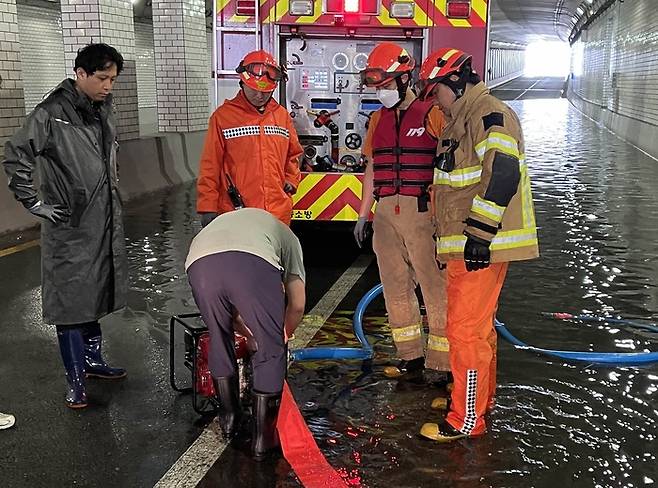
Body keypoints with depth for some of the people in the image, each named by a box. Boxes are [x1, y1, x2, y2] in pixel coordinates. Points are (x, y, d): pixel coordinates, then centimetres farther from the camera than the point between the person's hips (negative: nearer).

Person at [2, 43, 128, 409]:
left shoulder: (105, 110, 10)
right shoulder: (52, 114, -12)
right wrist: (36, 203, -12)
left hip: (105, 224, 7)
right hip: (70, 227, -7)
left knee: (97, 296, 17)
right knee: (71, 301, 0)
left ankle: (93, 360, 31)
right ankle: (77, 379, 8)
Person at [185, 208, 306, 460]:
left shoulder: (223, 222, 46)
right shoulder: (287, 236, 37)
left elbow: (227, 305, 47)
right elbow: (297, 305, 33)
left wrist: (249, 334, 59)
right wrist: (283, 335, 52)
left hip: (199, 264, 4)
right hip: (254, 263, -3)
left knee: (219, 341, 28)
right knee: (271, 351, 16)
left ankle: (229, 419, 41)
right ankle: (262, 439, 22)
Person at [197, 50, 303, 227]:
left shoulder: (282, 116, 12)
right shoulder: (223, 116, -1)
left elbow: (293, 154, 25)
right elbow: (210, 165, -2)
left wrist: (291, 181, 10)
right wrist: (207, 208, -5)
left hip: (279, 213, 4)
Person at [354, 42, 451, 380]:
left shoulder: (431, 115, -3)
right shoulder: (378, 120, 16)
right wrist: (363, 214, 18)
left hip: (422, 211, -6)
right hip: (386, 211, 6)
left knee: (434, 287, -3)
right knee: (396, 287, 10)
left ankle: (442, 362, 6)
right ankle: (411, 356, 21)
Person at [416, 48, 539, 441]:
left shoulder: (490, 115, -12)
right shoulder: (464, 121, 21)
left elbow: (503, 173, -26)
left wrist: (480, 233, -26)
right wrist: (451, 238, 26)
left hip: (481, 246, -11)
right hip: (467, 245, 11)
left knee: (466, 329, -6)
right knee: (479, 326, 19)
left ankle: (468, 419, 4)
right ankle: (479, 398, 34)